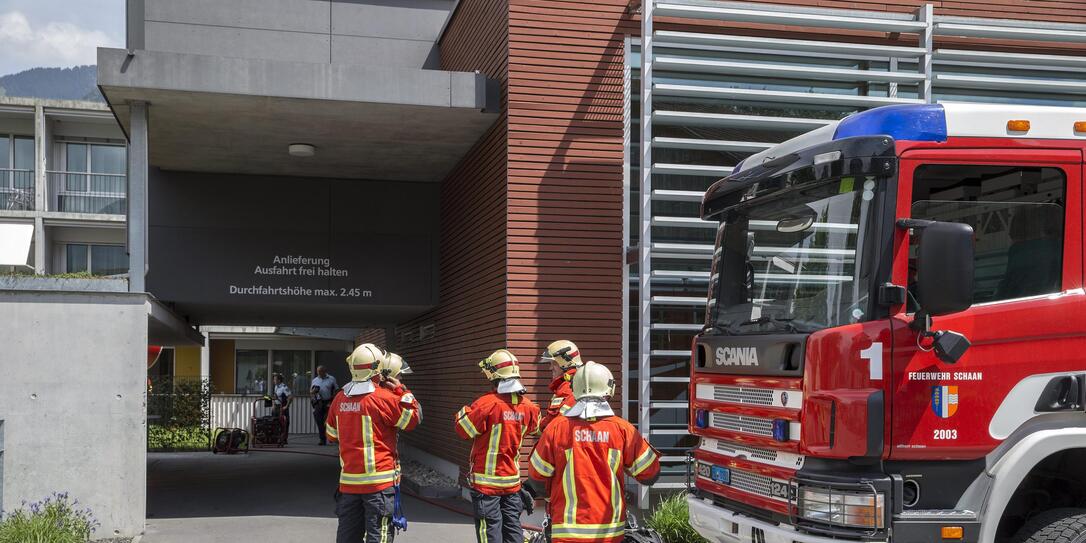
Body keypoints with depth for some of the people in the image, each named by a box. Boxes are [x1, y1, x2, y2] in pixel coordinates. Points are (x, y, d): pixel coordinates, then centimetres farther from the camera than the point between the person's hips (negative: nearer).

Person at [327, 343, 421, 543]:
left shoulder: (340, 399, 4)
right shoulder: (384, 397, -14)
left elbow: (332, 435, 17)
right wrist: (401, 390, 0)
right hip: (379, 481, -6)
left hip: (348, 480, 6)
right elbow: (414, 418, -4)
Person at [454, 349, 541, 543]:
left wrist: (465, 410, 4)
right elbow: (535, 428, 18)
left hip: (486, 481, -5)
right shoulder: (527, 405, -2)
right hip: (512, 480, 5)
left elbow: (462, 429, -12)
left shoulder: (487, 403, -20)